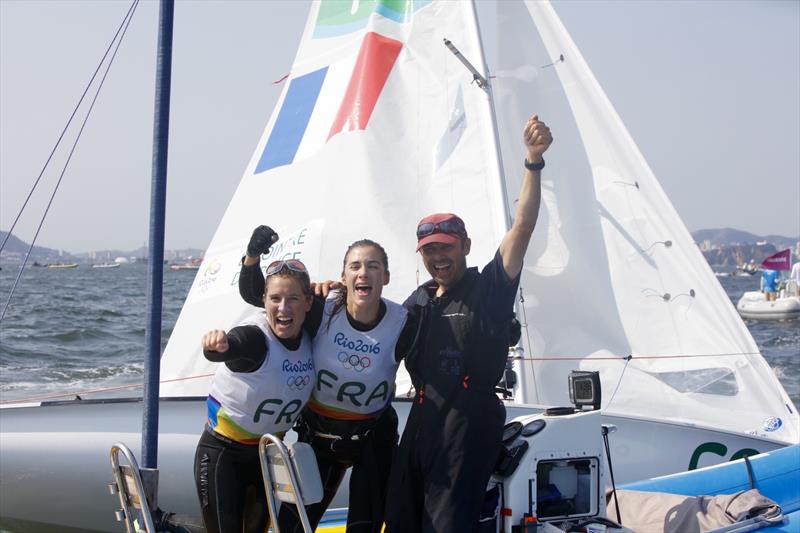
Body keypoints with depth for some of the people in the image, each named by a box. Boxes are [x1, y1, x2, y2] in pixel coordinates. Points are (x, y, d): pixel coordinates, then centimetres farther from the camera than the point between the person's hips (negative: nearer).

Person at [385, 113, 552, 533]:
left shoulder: (489, 288, -2)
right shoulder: (419, 301, 15)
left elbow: (523, 226, -13)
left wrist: (533, 161, -25)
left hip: (470, 422, -6)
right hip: (423, 418, 7)